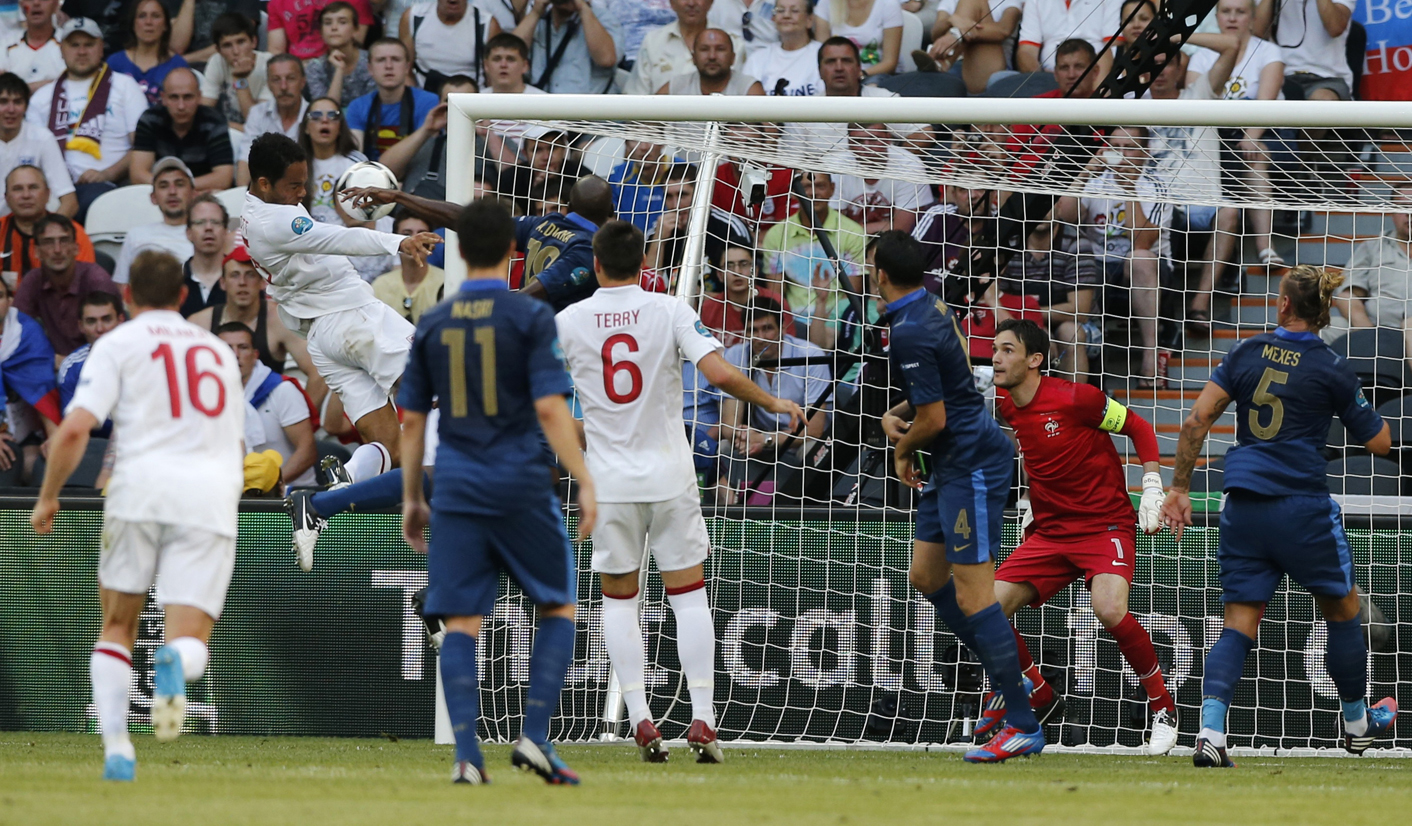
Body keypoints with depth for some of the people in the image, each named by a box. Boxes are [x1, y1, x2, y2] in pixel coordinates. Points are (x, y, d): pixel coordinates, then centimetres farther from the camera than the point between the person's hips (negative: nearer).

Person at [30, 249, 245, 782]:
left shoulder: (119, 344, 9)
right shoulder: (218, 350, 24)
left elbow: (74, 429, -3)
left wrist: (48, 497, 8)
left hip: (143, 485, -2)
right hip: (213, 495, 2)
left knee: (117, 625, 16)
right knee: (190, 636, -1)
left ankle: (115, 744, -1)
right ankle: (175, 662, -39)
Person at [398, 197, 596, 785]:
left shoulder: (433, 324, 8)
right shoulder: (531, 318, -4)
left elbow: (412, 420, 10)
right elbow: (550, 408, -12)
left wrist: (411, 499, 19)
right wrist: (585, 483, -9)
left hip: (457, 490, 3)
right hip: (522, 487, -3)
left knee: (461, 623, 1)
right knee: (559, 606, 12)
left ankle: (467, 753, -11)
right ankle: (534, 737, 0)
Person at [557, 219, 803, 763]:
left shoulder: (568, 322, -2)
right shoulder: (669, 312, -6)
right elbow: (720, 374, -16)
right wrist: (775, 404, 0)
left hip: (609, 480, 0)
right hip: (669, 474, 0)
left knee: (618, 599, 11)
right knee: (688, 595, 6)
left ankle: (641, 720, -1)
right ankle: (702, 721, -2)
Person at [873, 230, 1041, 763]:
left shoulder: (910, 333, -19)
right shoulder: (930, 309, 12)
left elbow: (934, 418, -20)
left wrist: (904, 452, 0)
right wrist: (896, 416, 8)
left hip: (972, 463, -11)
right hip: (953, 464, 11)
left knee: (971, 594, -11)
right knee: (926, 575, 16)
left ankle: (1024, 726, -11)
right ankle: (1008, 678, 19)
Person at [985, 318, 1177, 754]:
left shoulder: (1073, 398, -15)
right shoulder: (1005, 407, 4)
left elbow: (1140, 428, -6)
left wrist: (1153, 490, -11)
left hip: (1106, 525, -6)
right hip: (1049, 533, 6)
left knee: (1110, 610, -31)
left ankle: (1163, 707, -10)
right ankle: (1040, 697, 13)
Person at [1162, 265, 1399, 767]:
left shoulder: (1246, 354, 4)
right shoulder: (1332, 370, -4)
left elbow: (1197, 420, -1)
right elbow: (1379, 443, 3)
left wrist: (1179, 487, 6)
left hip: (1243, 504, 3)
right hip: (1302, 507, -3)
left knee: (1240, 626, 4)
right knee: (1341, 609, 19)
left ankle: (1210, 732, -16)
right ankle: (1356, 723, 32)